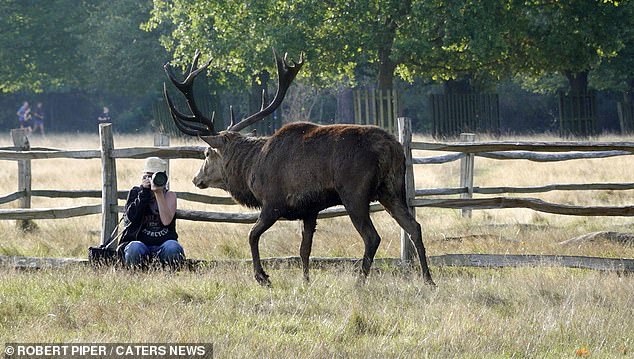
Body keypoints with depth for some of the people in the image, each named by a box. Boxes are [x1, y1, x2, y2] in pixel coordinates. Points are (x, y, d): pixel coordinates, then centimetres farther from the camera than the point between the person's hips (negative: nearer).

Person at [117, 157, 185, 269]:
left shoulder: (170, 196, 9)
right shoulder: (135, 193, 10)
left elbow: (166, 221, -10)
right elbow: (131, 218, -9)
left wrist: (159, 193, -15)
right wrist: (143, 192, -11)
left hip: (163, 242, 1)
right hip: (140, 241, -1)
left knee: (172, 248, -34)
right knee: (135, 249, -36)